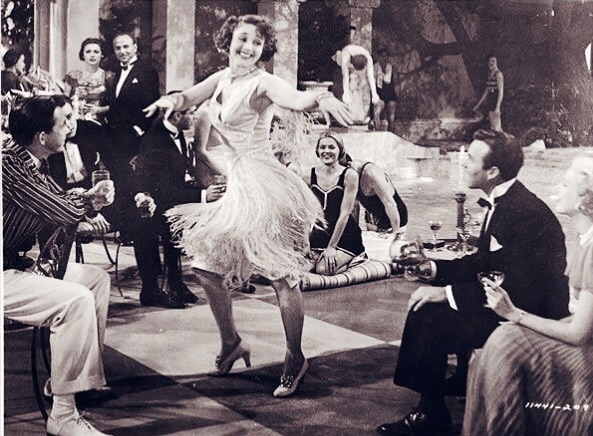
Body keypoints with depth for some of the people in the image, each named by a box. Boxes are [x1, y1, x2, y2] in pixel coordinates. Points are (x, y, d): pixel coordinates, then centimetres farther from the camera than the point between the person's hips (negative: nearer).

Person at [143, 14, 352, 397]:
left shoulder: (262, 82, -12)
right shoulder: (222, 79, 11)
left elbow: (296, 99, -30)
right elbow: (188, 99, 12)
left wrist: (322, 98, -54)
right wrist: (171, 99, -13)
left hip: (264, 185, -9)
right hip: (238, 184, 9)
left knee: (282, 277, -4)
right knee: (206, 264, 13)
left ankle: (295, 359, 9)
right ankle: (231, 343, 29)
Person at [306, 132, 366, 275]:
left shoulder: (349, 175, -9)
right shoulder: (308, 176, 2)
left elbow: (344, 214, -12)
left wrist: (331, 247, -15)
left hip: (345, 236, -4)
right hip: (319, 235, 4)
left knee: (324, 269, -27)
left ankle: (355, 258, 4)